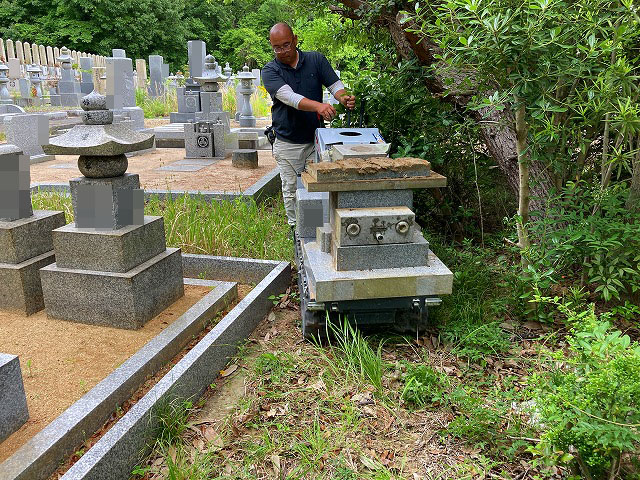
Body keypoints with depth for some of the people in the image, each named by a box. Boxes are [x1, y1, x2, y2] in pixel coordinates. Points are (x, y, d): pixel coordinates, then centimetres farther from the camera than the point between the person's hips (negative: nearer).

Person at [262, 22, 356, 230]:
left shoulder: (316, 60, 1)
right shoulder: (270, 71, -8)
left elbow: (335, 84, -2)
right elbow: (289, 97, -24)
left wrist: (344, 97, -28)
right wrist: (318, 106, -42)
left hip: (316, 139, 2)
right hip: (287, 144, -1)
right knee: (292, 191, 7)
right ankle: (296, 228, 22)